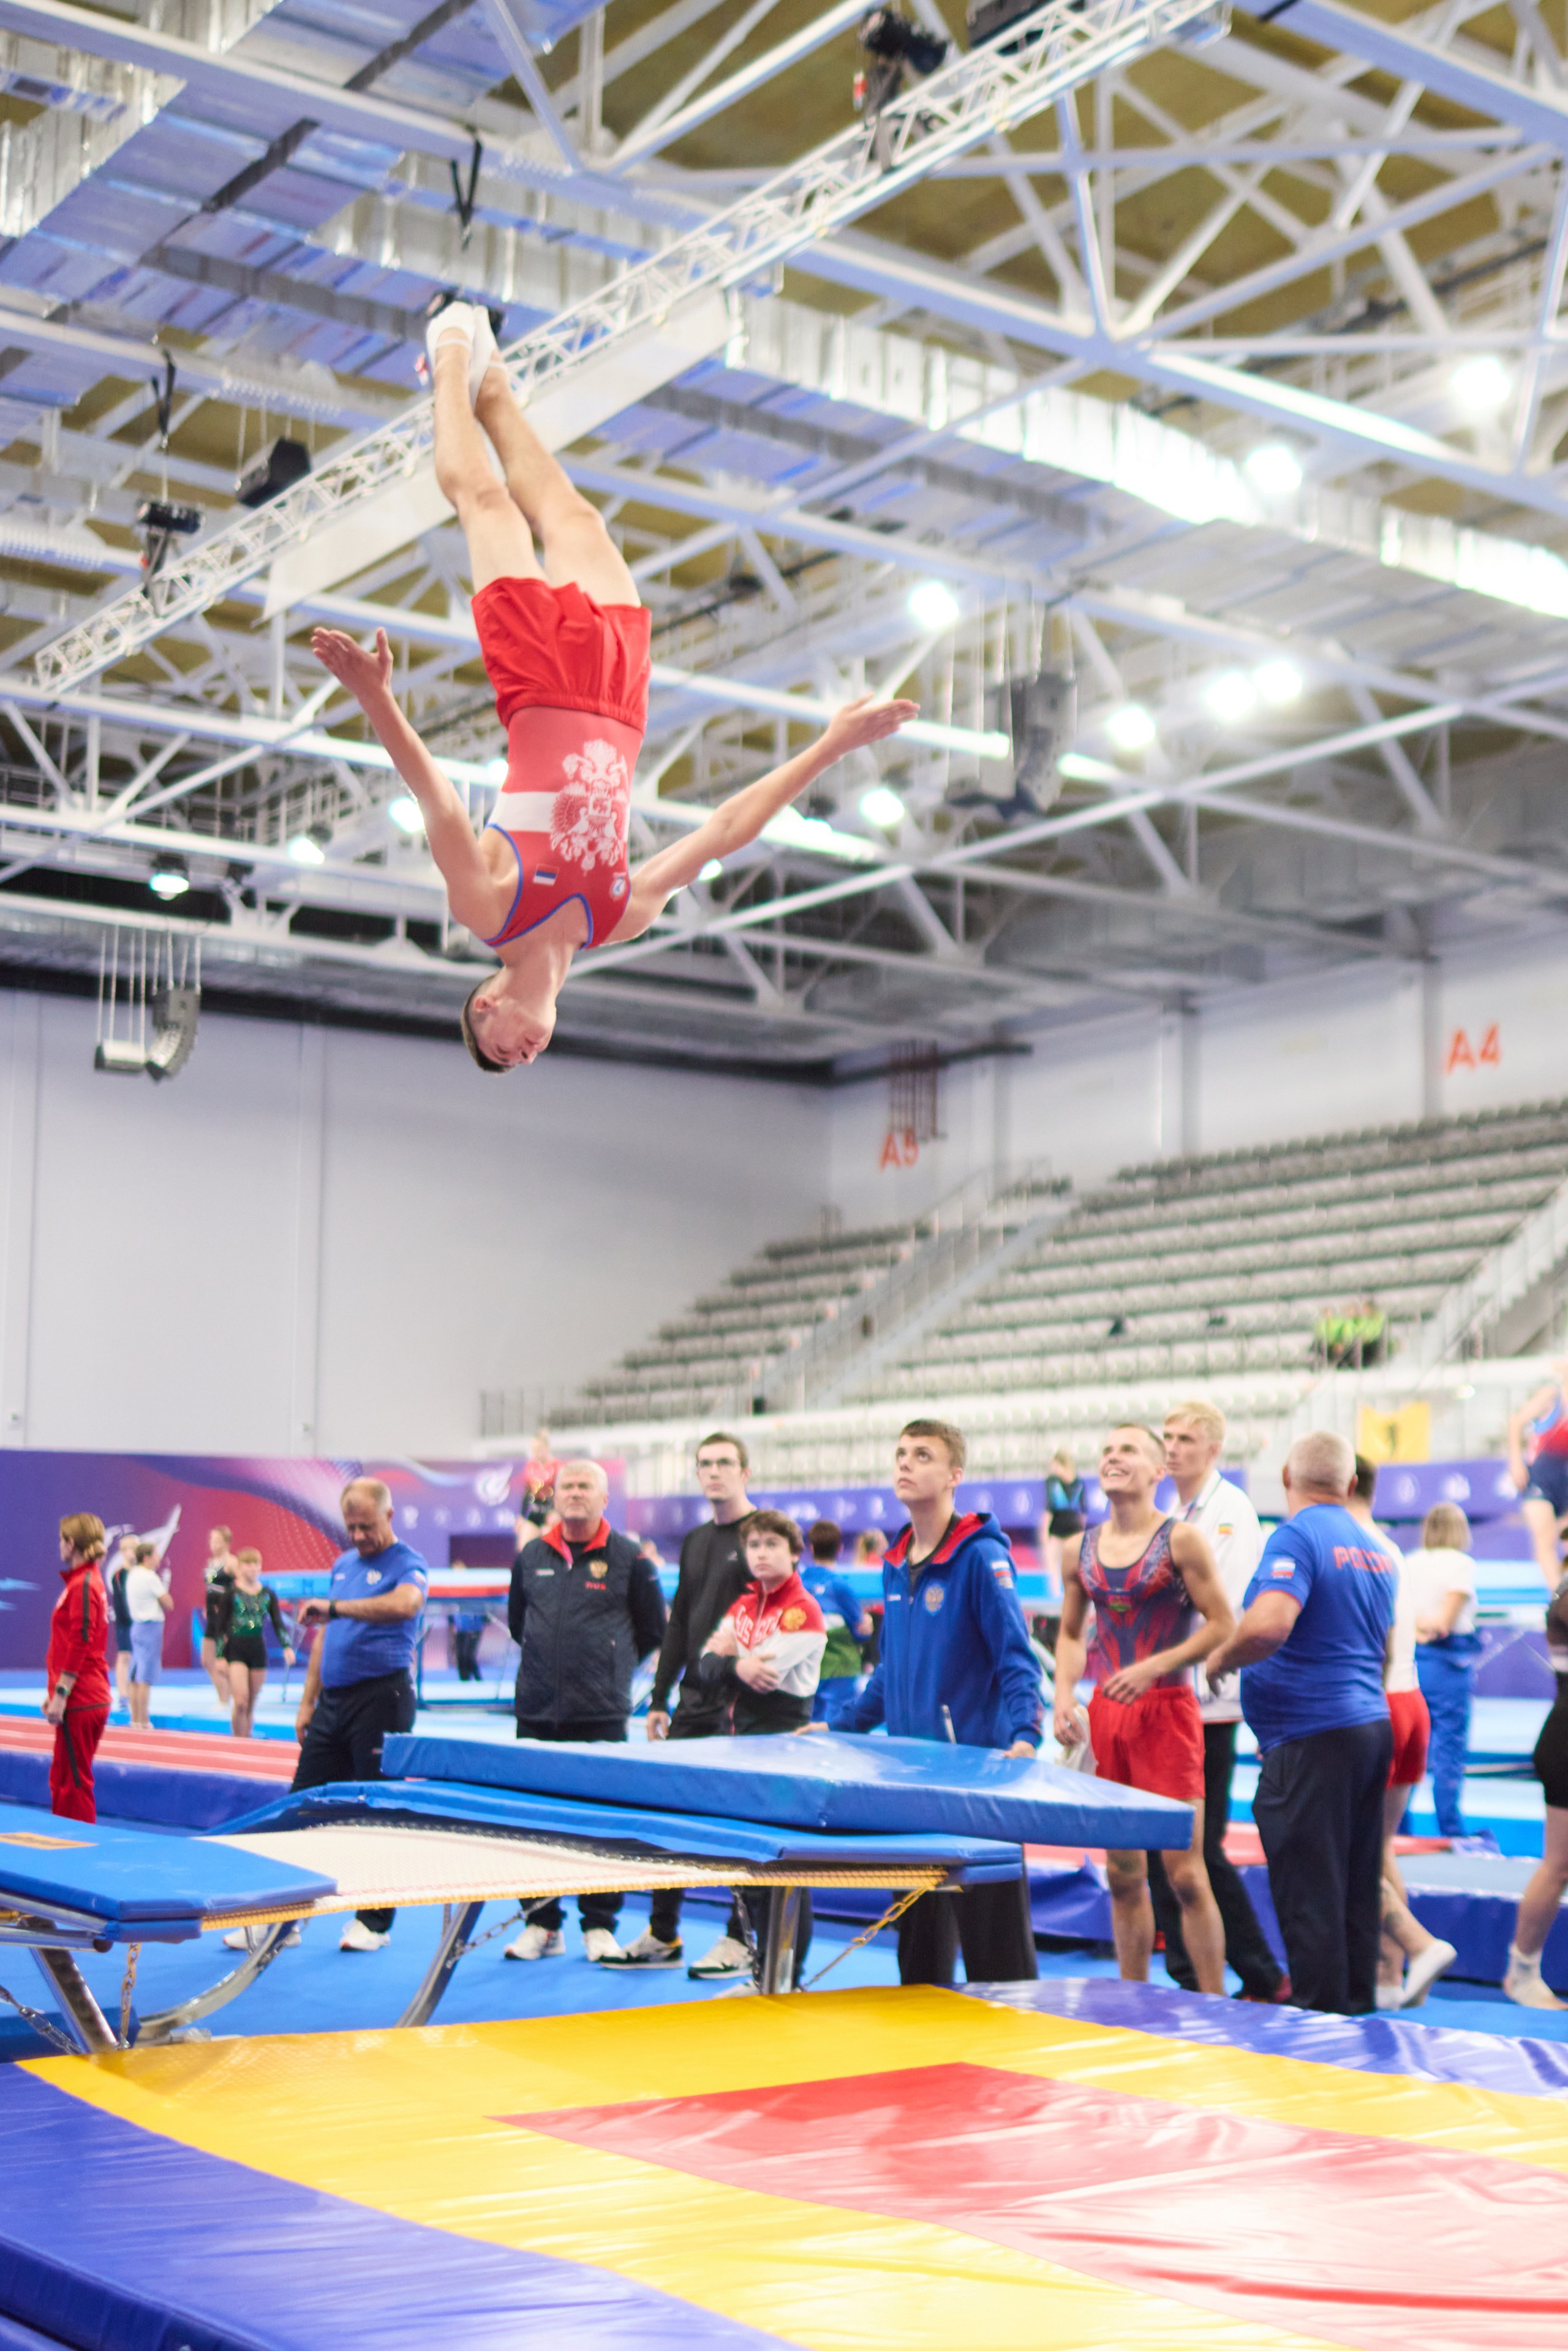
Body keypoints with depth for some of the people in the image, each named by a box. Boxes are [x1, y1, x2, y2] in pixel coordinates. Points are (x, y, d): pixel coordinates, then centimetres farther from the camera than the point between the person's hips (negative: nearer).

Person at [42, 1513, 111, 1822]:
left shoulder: (82, 1586, -15)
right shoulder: (92, 1581, 15)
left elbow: (79, 1645, -20)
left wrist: (61, 1695, -19)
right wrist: (54, 1691, 20)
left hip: (79, 1702, -10)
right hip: (93, 1697, 10)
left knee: (73, 1781, -3)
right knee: (61, 1779, 17)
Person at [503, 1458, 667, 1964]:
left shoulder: (628, 1558, 0)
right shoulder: (531, 1556, 9)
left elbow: (653, 1630, 8)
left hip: (602, 1714, -3)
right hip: (537, 1712, 3)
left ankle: (600, 1926, 9)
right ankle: (541, 1924, 15)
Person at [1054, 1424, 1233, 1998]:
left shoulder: (1180, 1540, -6)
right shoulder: (1078, 1551, 9)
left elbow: (1222, 1626, -8)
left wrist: (1151, 1668, -17)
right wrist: (1064, 1693, 1)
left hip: (1166, 1712, -5)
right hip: (1104, 1714, 5)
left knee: (1184, 1873, -7)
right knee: (1123, 1876, 10)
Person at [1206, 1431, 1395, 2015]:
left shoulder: (1296, 1536, -12)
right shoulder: (1375, 1551, 15)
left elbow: (1270, 1623, -28)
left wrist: (1221, 1658, -11)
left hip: (1310, 1739, -9)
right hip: (1372, 1725, 9)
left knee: (1308, 1892, -4)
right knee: (1358, 1888, 13)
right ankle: (1357, 2007, 18)